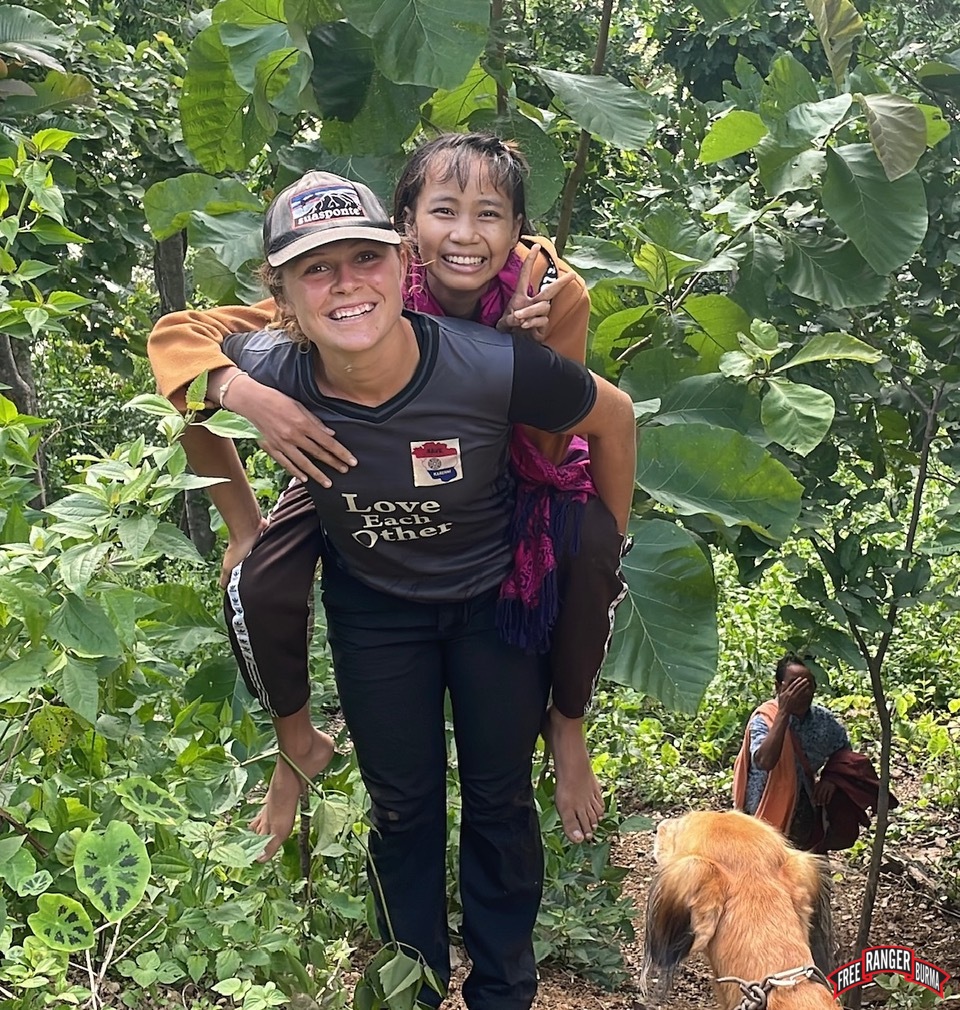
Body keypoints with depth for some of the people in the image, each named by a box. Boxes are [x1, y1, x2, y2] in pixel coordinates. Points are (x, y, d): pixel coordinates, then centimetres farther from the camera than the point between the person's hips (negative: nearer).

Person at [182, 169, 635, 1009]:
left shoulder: (492, 367, -32)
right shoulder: (268, 375, -27)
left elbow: (613, 417, -13)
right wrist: (248, 531, -8)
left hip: (500, 601, -1)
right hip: (373, 610, 1)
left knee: (500, 801, 14)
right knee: (402, 808, 16)